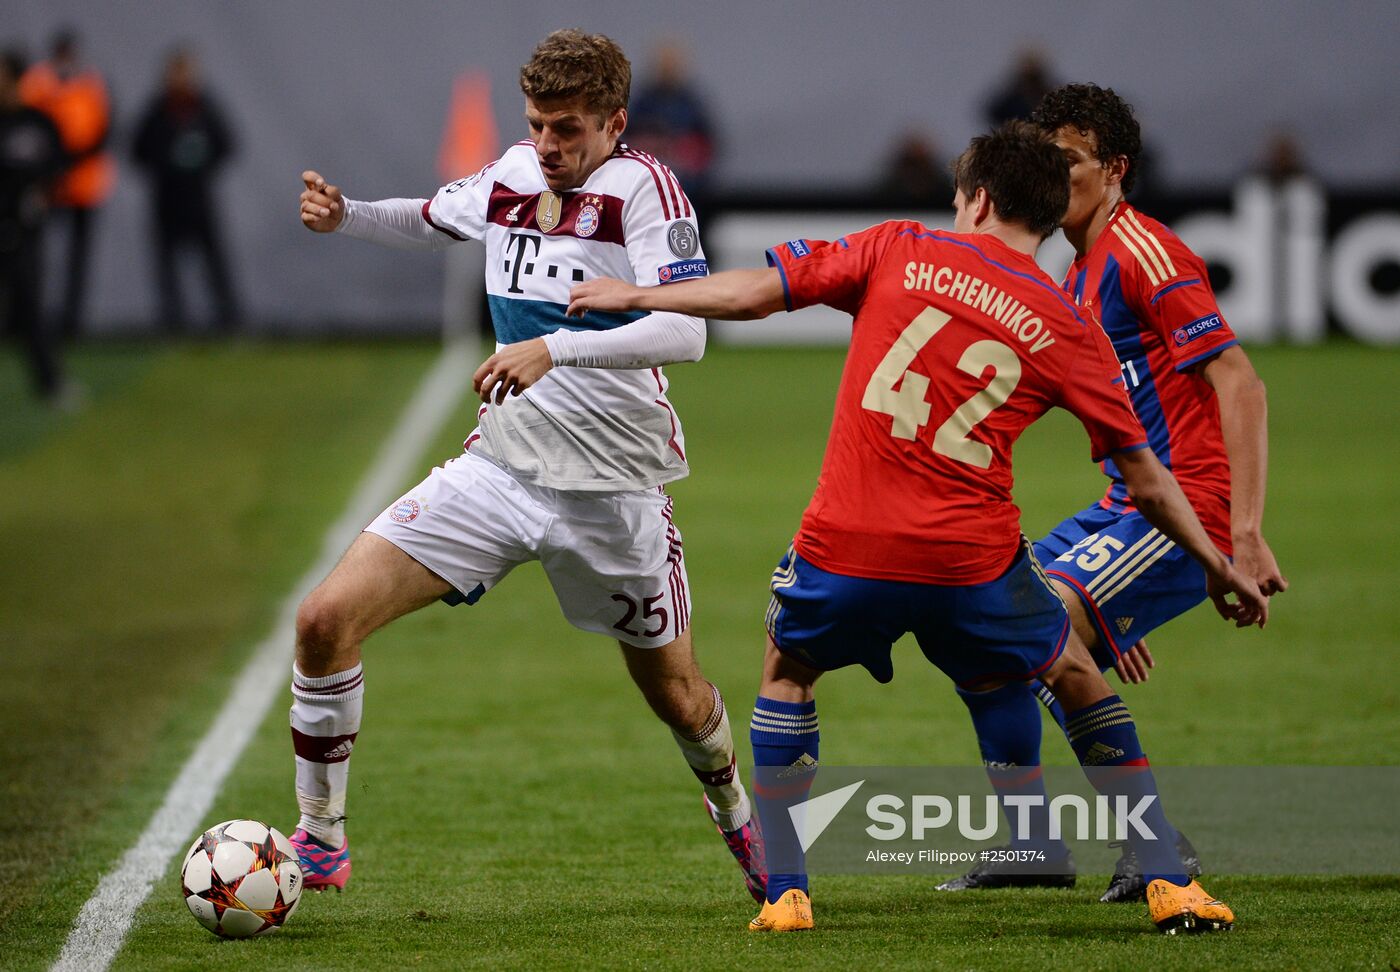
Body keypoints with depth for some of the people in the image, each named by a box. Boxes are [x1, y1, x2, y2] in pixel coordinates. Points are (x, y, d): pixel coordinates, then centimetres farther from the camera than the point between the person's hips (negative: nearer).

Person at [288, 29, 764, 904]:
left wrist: (555, 348, -38)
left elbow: (684, 332, -27)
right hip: (501, 465, 4)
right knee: (329, 617, -12)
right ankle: (321, 841, 1)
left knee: (676, 695, 13)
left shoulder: (642, 186, -14)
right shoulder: (511, 177, 3)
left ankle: (737, 816, 47)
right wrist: (344, 216, 5)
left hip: (614, 488, -4)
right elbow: (431, 223, 26)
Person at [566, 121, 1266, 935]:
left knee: (788, 669, 29)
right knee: (1078, 677, 25)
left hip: (846, 547, 0)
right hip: (974, 559, 0)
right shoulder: (1068, 329, 7)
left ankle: (785, 891, 19)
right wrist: (1218, 565, 23)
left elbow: (755, 292, 6)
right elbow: (1146, 480, 10)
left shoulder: (901, 251, 7)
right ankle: (1169, 885, 19)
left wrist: (634, 296, 21)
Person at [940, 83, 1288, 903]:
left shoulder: (1144, 253, -13)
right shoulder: (1079, 280, 18)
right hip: (1128, 505, 10)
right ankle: (1034, 845, 15)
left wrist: (1246, 533, -27)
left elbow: (1240, 385, -19)